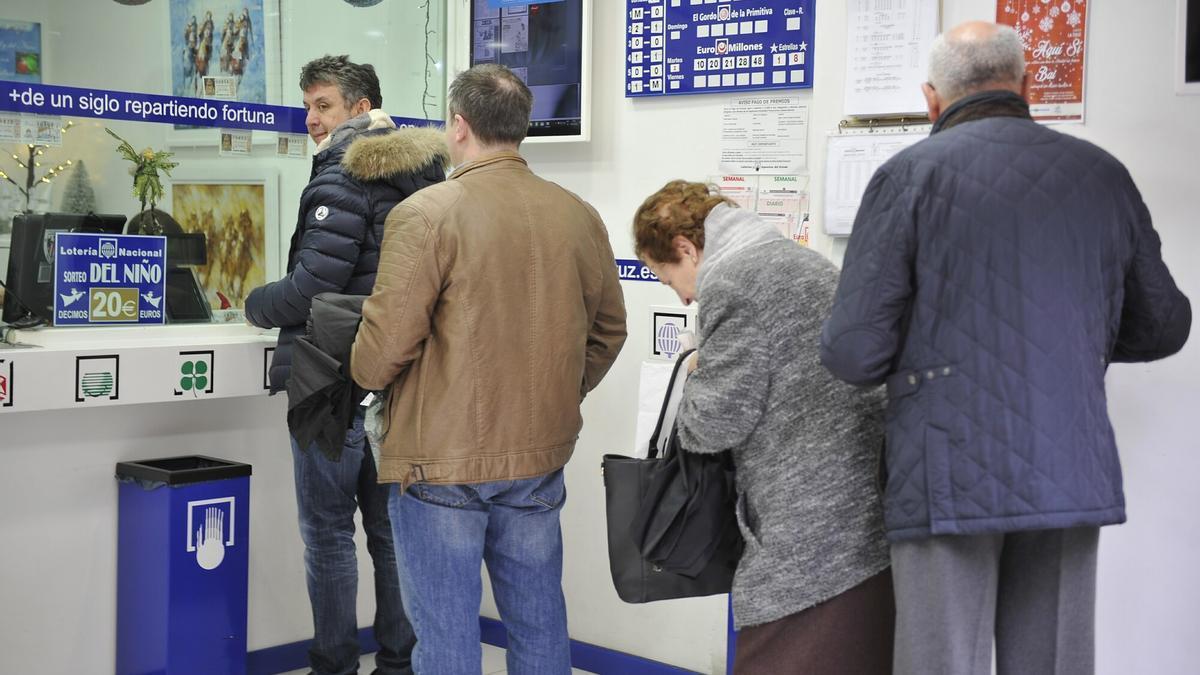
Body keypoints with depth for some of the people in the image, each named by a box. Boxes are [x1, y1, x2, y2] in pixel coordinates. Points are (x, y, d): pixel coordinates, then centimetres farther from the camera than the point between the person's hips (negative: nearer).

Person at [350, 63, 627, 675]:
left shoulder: (426, 213, -13)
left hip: (441, 462, -4)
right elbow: (608, 331, 11)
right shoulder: (579, 217, 2)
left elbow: (381, 352, -15)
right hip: (541, 456, 5)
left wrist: (365, 371, 8)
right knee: (539, 623, 17)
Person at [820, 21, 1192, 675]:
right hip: (1073, 478, 4)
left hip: (948, 480, -4)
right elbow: (1162, 327, 18)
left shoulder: (911, 174, -4)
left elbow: (854, 353, -9)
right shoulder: (1103, 174, 8)